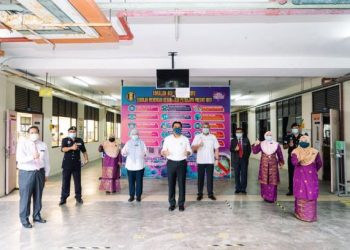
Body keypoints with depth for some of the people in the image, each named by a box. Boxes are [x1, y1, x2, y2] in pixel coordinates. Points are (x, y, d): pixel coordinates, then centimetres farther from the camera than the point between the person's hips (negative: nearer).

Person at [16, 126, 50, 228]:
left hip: (40, 172, 4)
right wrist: (32, 157, -37)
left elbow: (46, 160, 9)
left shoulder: (43, 145, 4)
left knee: (38, 196, 14)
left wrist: (46, 173, 9)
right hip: (26, 173, -4)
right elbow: (19, 158, -20)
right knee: (25, 197, 1)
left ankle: (37, 216, 30)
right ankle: (24, 219, 17)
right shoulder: (22, 143, -7)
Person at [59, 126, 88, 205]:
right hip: (67, 164, -1)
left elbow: (84, 151, 13)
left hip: (77, 164, 2)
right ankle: (63, 198, 15)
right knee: (65, 181, 4)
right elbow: (63, 149, -18)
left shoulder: (80, 140, 6)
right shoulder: (65, 140, 0)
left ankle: (78, 197, 20)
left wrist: (86, 159, 1)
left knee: (78, 181, 7)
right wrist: (71, 148, -34)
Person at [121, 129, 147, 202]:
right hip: (130, 165, 1)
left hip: (139, 165, -1)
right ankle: (131, 195, 16)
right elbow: (123, 152, 2)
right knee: (131, 181, 4)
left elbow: (145, 151, 3)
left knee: (139, 181, 3)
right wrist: (124, 153, -21)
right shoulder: (128, 143, 8)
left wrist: (144, 154, -19)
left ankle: (138, 195, 15)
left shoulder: (142, 143, 6)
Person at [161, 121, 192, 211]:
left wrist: (187, 153, -17)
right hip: (171, 163, 0)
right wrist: (164, 152, -21)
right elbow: (163, 151, 3)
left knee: (182, 184, 4)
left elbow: (190, 151, 6)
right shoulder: (167, 139, 2)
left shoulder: (185, 139, 3)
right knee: (171, 184, 5)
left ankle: (181, 204, 16)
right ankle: (172, 203, 18)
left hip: (182, 163, 0)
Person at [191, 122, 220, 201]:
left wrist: (217, 159, 0)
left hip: (210, 161, 1)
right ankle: (200, 194, 14)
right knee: (200, 178, 5)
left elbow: (216, 149, 6)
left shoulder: (213, 137, 5)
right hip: (200, 161, -1)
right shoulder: (197, 137, 1)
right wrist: (198, 145, -25)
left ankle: (210, 194, 15)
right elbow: (193, 148, -6)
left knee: (210, 178, 5)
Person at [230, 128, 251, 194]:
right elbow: (231, 149, 3)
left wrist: (247, 156, 3)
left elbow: (249, 149, 9)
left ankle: (243, 189, 9)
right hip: (236, 160, 1)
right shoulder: (233, 140, 7)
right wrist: (234, 149, -18)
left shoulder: (246, 140, 6)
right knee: (237, 174, 3)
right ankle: (238, 188, 13)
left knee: (244, 174, 0)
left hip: (244, 159, 0)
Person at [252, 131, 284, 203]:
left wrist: (281, 163, 10)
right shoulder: (261, 144, 2)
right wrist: (255, 145, -20)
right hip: (264, 165, 0)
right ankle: (265, 196, 17)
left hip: (273, 165, 0)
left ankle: (271, 197, 8)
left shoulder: (276, 144, 2)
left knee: (272, 181, 0)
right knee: (264, 180, 4)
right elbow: (255, 152, -4)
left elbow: (280, 155, 9)